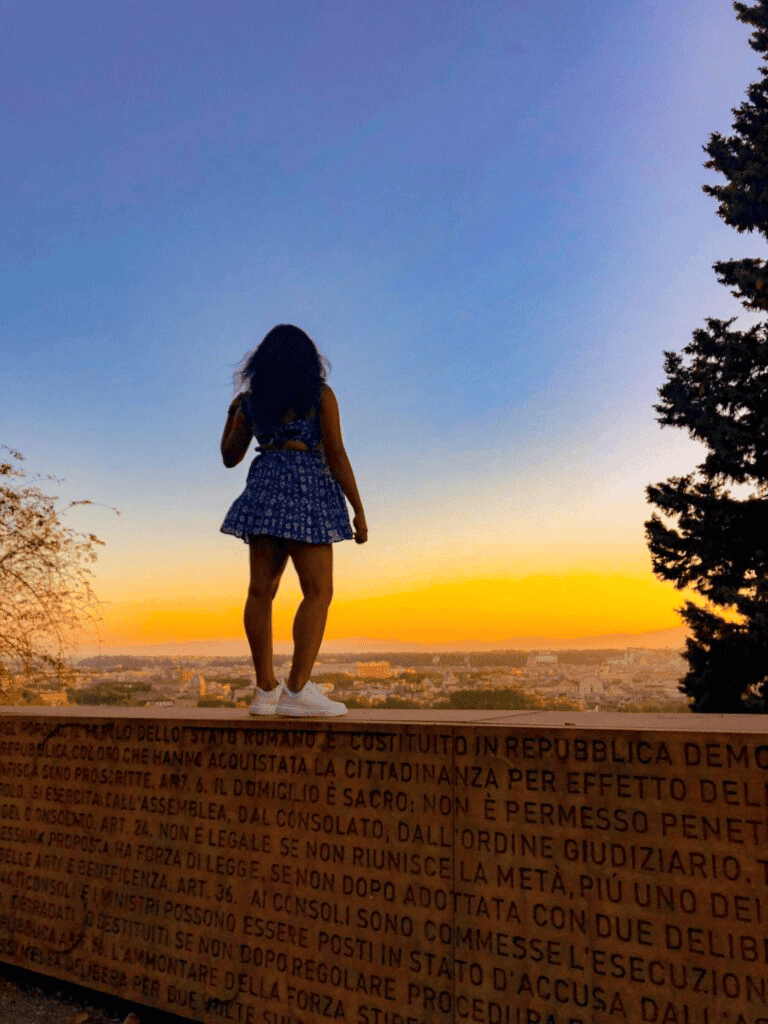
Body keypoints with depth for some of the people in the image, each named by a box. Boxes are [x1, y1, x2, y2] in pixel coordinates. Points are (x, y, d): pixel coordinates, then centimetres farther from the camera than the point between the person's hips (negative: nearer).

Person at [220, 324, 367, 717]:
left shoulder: (252, 401, 12)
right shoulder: (321, 395, 1)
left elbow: (229, 457, 18)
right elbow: (337, 456, -6)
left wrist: (232, 412, 33)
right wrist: (358, 509, -4)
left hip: (264, 491, 5)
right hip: (306, 492, -5)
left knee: (261, 589, 3)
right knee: (318, 592, -7)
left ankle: (266, 690, 4)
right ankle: (298, 688, -16)